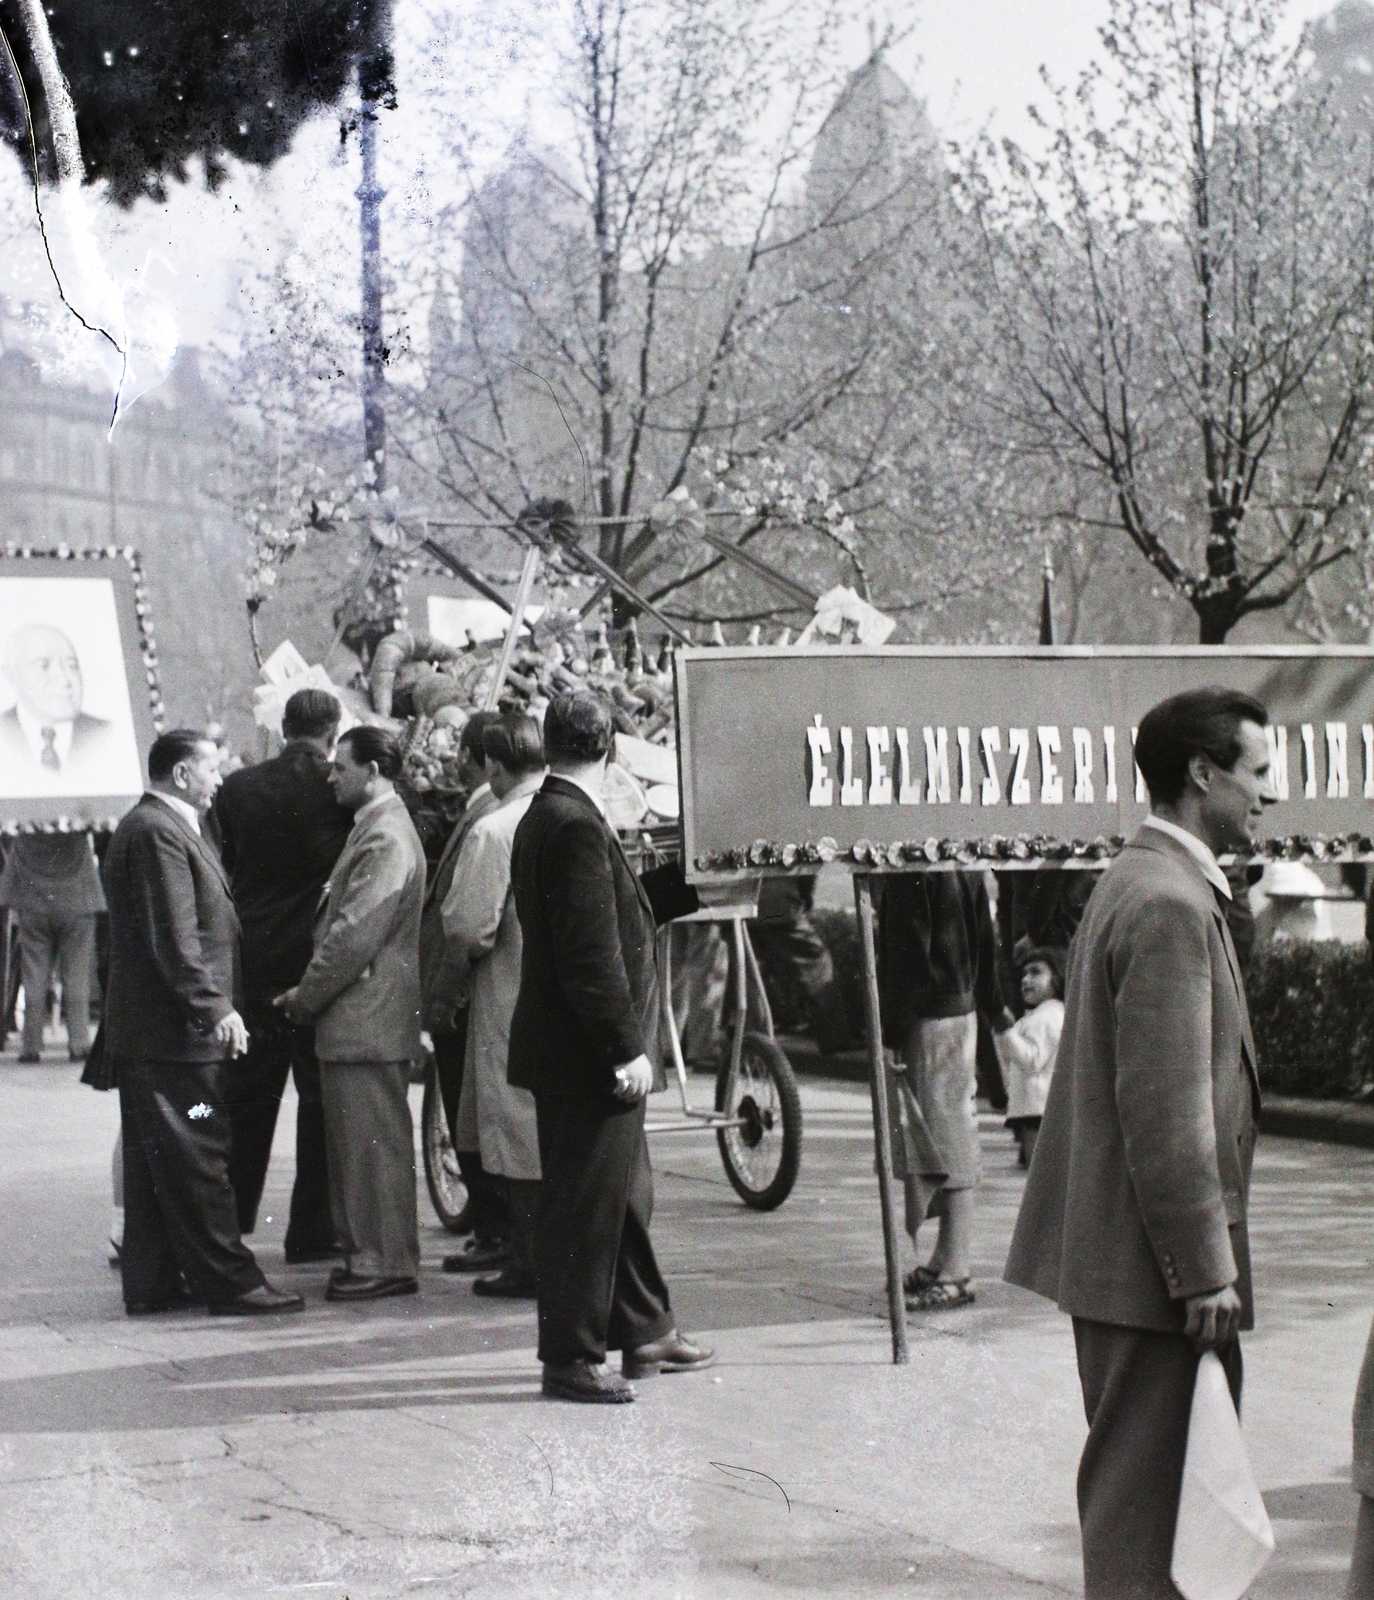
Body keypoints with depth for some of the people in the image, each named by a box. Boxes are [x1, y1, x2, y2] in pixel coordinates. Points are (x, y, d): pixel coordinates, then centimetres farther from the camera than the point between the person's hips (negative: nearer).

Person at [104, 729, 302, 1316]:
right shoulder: (157, 833, -15)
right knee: (196, 1158, -7)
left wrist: (217, 1007, 23)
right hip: (173, 1032, -11)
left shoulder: (163, 828, 19)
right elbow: (174, 936, -22)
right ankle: (227, 1280, -4)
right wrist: (215, 1008, -22)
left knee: (155, 1161, 12)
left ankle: (152, 1282, 16)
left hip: (144, 1031, 11)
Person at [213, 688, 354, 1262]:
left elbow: (226, 866, 6)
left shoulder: (237, 787, 1)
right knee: (320, 1096, 4)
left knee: (247, 1097, 12)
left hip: (253, 962, 4)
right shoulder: (340, 790, -10)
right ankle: (312, 1230, 5)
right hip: (318, 963, -3)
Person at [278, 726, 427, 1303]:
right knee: (352, 1142, 13)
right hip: (354, 1019, 10)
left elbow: (355, 934, -20)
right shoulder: (372, 831, 17)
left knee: (373, 1143, -6)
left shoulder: (387, 840, -16)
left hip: (368, 1021, -10)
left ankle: (386, 1262, -1)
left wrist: (306, 997, -11)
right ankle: (367, 1255, 18)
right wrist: (310, 995, 15)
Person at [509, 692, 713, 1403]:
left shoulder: (544, 818, 11)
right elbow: (591, 952, -23)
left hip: (582, 1052, 11)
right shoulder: (576, 826, -19)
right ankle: (571, 1358, 4)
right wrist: (626, 1048, -21)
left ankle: (644, 1332, 30)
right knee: (586, 1205, -3)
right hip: (587, 1053, -11)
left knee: (624, 1195, 19)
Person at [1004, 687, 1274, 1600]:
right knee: (1144, 1491, -7)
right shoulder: (1169, 906, -18)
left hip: (1120, 1253, 11)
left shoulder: (1138, 884, 16)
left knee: (1133, 1482, 16)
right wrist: (1204, 1267, -19)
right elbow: (1166, 1109, -22)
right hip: (1152, 1258, -11)